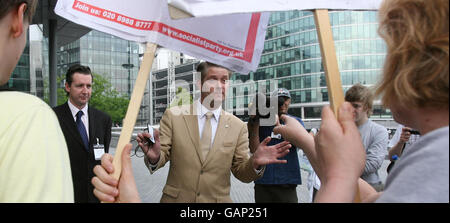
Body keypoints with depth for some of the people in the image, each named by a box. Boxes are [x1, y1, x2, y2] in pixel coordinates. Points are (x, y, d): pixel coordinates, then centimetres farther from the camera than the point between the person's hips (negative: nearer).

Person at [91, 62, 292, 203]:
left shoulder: (238, 127, -2)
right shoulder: (173, 116, -5)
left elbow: (242, 174, -1)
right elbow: (162, 156, -4)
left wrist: (255, 163, -21)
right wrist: (154, 157, -26)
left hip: (217, 200, 1)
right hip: (175, 199, -1)